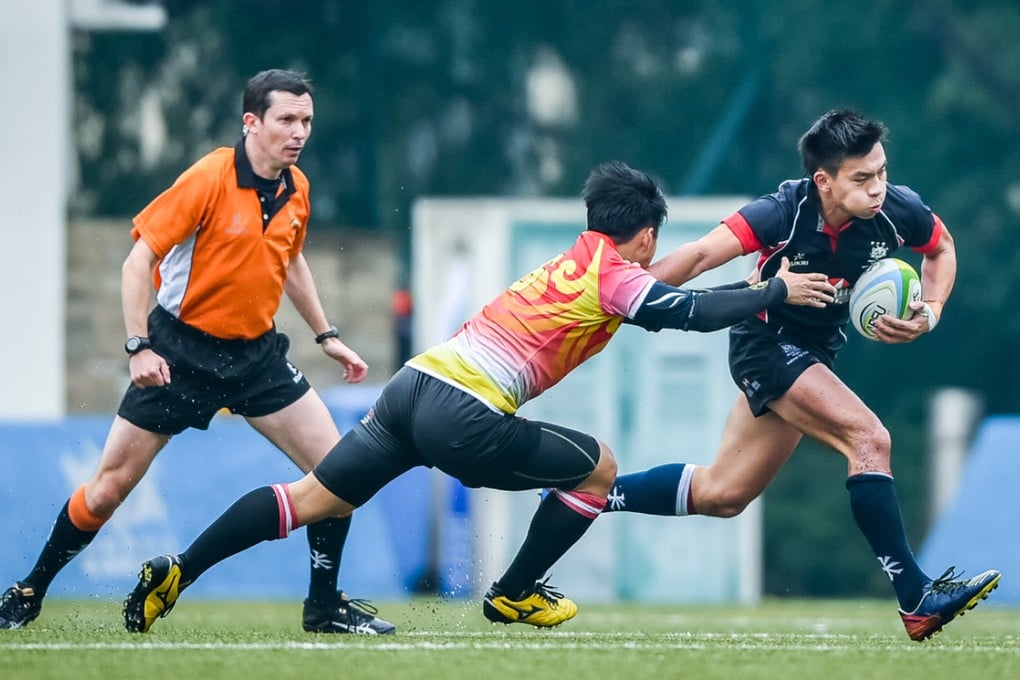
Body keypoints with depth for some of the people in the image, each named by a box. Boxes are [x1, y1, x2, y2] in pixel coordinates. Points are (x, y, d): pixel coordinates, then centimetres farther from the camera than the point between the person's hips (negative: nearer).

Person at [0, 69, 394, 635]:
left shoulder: (297, 190, 2)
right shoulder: (209, 179, -18)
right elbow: (139, 258, -17)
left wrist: (326, 336, 20)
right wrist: (139, 345, -24)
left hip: (257, 353, 5)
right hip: (181, 350, -5)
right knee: (109, 487, -2)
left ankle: (324, 605, 7)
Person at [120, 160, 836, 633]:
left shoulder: (569, 264, 26)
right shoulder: (613, 275, 0)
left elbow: (668, 299, 36)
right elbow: (693, 312, -9)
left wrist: (747, 292, 34)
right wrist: (778, 292, 3)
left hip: (414, 384, 8)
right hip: (464, 419, -8)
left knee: (312, 499, 8)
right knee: (597, 467, 10)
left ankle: (176, 574, -1)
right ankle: (516, 595, 19)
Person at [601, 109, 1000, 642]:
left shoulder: (899, 211, -15)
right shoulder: (785, 214, -28)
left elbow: (941, 249, 6)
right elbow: (698, 257, -28)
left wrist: (929, 313, -9)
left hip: (816, 351, 7)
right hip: (766, 343, -7)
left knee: (720, 495, 12)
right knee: (868, 438, -24)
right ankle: (916, 601, -22)